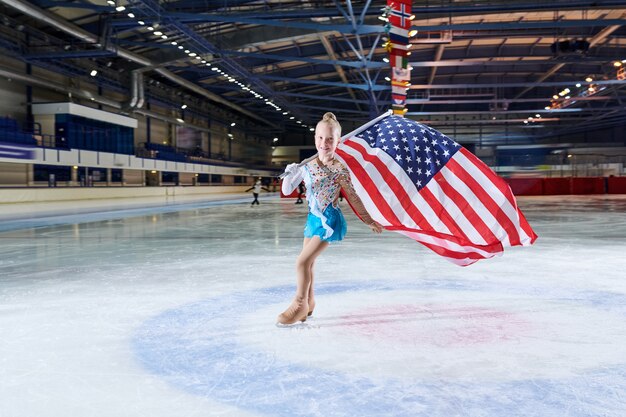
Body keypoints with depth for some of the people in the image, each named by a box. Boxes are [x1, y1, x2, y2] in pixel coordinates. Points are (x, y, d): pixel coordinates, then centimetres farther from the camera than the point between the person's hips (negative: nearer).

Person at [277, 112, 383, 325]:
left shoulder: (339, 169, -13)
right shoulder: (306, 166, 0)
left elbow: (353, 197, -3)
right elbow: (287, 191, 4)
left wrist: (369, 221, 4)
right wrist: (290, 175, -17)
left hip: (329, 220, -6)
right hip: (313, 218, 6)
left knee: (303, 261, -11)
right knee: (308, 262, 13)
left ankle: (300, 304, 8)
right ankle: (309, 303, 33)